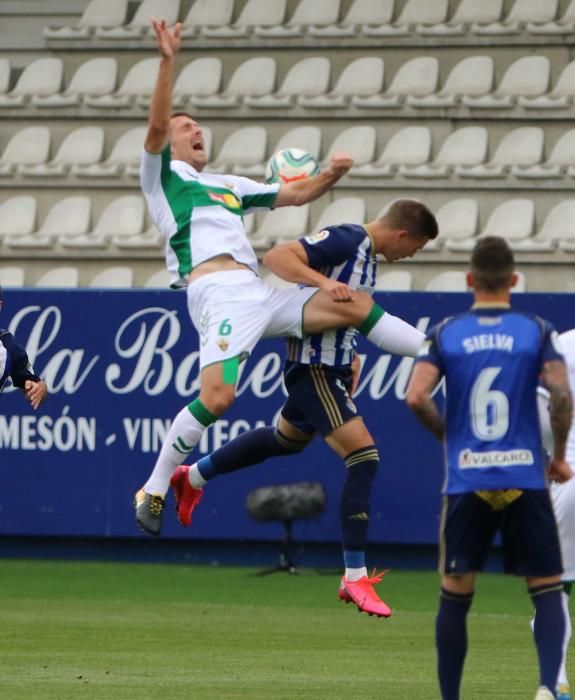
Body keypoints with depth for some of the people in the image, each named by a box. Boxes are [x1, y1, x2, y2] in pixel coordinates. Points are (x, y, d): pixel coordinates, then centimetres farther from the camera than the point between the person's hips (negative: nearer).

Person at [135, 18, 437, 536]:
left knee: (353, 305, 1)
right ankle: (155, 489, -12)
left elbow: (293, 195, 35)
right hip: (217, 293, -7)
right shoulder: (164, 174, 12)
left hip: (259, 296, 7)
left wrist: (331, 175, 14)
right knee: (217, 396, -23)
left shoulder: (227, 185, 32)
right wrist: (168, 62, -16)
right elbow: (156, 126, -7)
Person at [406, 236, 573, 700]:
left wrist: (447, 435, 11)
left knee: (455, 595, 11)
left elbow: (416, 397, -7)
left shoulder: (445, 334, 3)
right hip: (525, 480, -1)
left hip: (466, 482, 1)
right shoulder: (536, 332, 0)